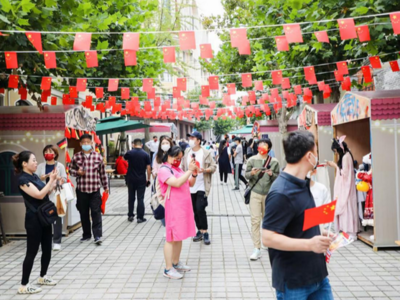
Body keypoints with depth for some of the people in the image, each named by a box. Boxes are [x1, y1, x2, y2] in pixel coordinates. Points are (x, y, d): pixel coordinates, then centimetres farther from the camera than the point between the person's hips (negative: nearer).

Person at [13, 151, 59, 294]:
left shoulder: (35, 176, 9)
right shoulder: (23, 179, -16)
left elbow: (47, 191, 16)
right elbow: (39, 195, -24)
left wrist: (54, 180, 1)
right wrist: (51, 180, -19)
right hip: (34, 220, -8)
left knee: (47, 249, 15)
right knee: (32, 252, -2)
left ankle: (42, 277, 32)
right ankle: (24, 285, 9)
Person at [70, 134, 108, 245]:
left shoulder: (98, 156, 0)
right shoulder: (76, 157, 3)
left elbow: (103, 173, 6)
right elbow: (71, 169, 14)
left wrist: (105, 186, 9)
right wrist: (77, 172, -9)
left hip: (95, 189, -2)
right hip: (81, 189, 2)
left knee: (96, 212, -4)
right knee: (83, 213, 11)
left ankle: (98, 236, -1)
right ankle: (86, 235, 24)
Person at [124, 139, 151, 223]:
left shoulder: (129, 153, -4)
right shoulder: (145, 154, -6)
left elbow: (124, 158, 20)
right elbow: (148, 168, -7)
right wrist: (148, 179, 2)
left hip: (131, 179, 1)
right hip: (141, 179, -1)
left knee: (131, 197, 14)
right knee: (140, 199, 2)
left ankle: (130, 215, 20)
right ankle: (140, 217, 3)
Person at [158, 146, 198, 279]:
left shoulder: (178, 169, 17)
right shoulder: (164, 170, -10)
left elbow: (190, 184, 17)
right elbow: (177, 183, -25)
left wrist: (194, 173, 0)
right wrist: (189, 170, -22)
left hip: (183, 206, 8)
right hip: (173, 208, -8)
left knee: (179, 236, 15)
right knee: (171, 238, -3)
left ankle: (176, 263, 27)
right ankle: (168, 269, 3)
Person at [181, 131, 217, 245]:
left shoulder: (206, 153, -6)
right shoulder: (187, 152, 8)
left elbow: (213, 167, -5)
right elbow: (183, 167, 13)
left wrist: (204, 170, -23)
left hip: (201, 187, -5)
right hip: (190, 186, 5)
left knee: (200, 209, -12)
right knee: (195, 210, 10)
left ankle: (205, 232, 1)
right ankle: (200, 231, 23)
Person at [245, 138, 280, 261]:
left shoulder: (274, 162, 3)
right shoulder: (252, 160, 1)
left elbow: (278, 177, 5)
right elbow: (246, 174, 4)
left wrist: (272, 174, -16)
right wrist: (251, 173, -18)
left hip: (269, 193, 1)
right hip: (255, 193, -1)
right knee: (255, 220, -7)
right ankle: (257, 248, -3)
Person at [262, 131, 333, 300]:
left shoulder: (302, 184, 8)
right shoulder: (281, 193, -24)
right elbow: (268, 238, -26)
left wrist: (319, 236, 9)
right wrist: (309, 244, -30)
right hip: (293, 282, -8)